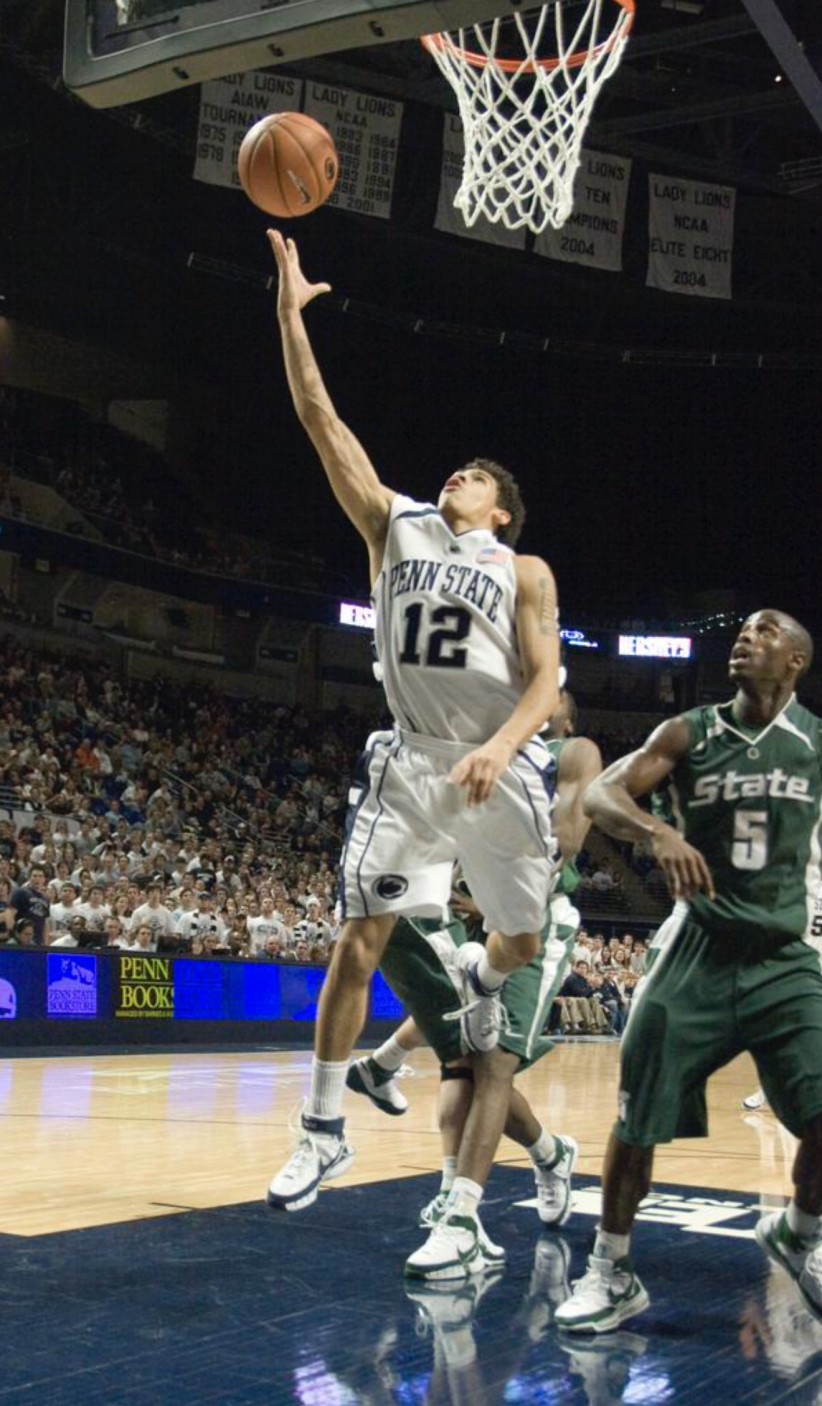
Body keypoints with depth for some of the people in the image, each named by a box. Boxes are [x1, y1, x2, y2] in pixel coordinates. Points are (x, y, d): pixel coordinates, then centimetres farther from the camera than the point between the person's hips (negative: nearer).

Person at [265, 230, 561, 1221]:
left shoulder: (525, 572, 6)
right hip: (411, 760, 0)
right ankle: (324, 1133, 2)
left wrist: (500, 748, -23)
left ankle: (480, 980, 48)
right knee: (358, 938, -7)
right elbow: (321, 421, 5)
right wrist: (290, 313, 0)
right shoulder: (395, 527, 9)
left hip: (500, 768, 0)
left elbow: (545, 679, -5)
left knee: (521, 940, 8)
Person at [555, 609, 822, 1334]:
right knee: (637, 1118, -1)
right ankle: (613, 1273, 17)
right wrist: (656, 830, -32)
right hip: (697, 950, 0)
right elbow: (600, 794, -13)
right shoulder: (688, 733, -2)